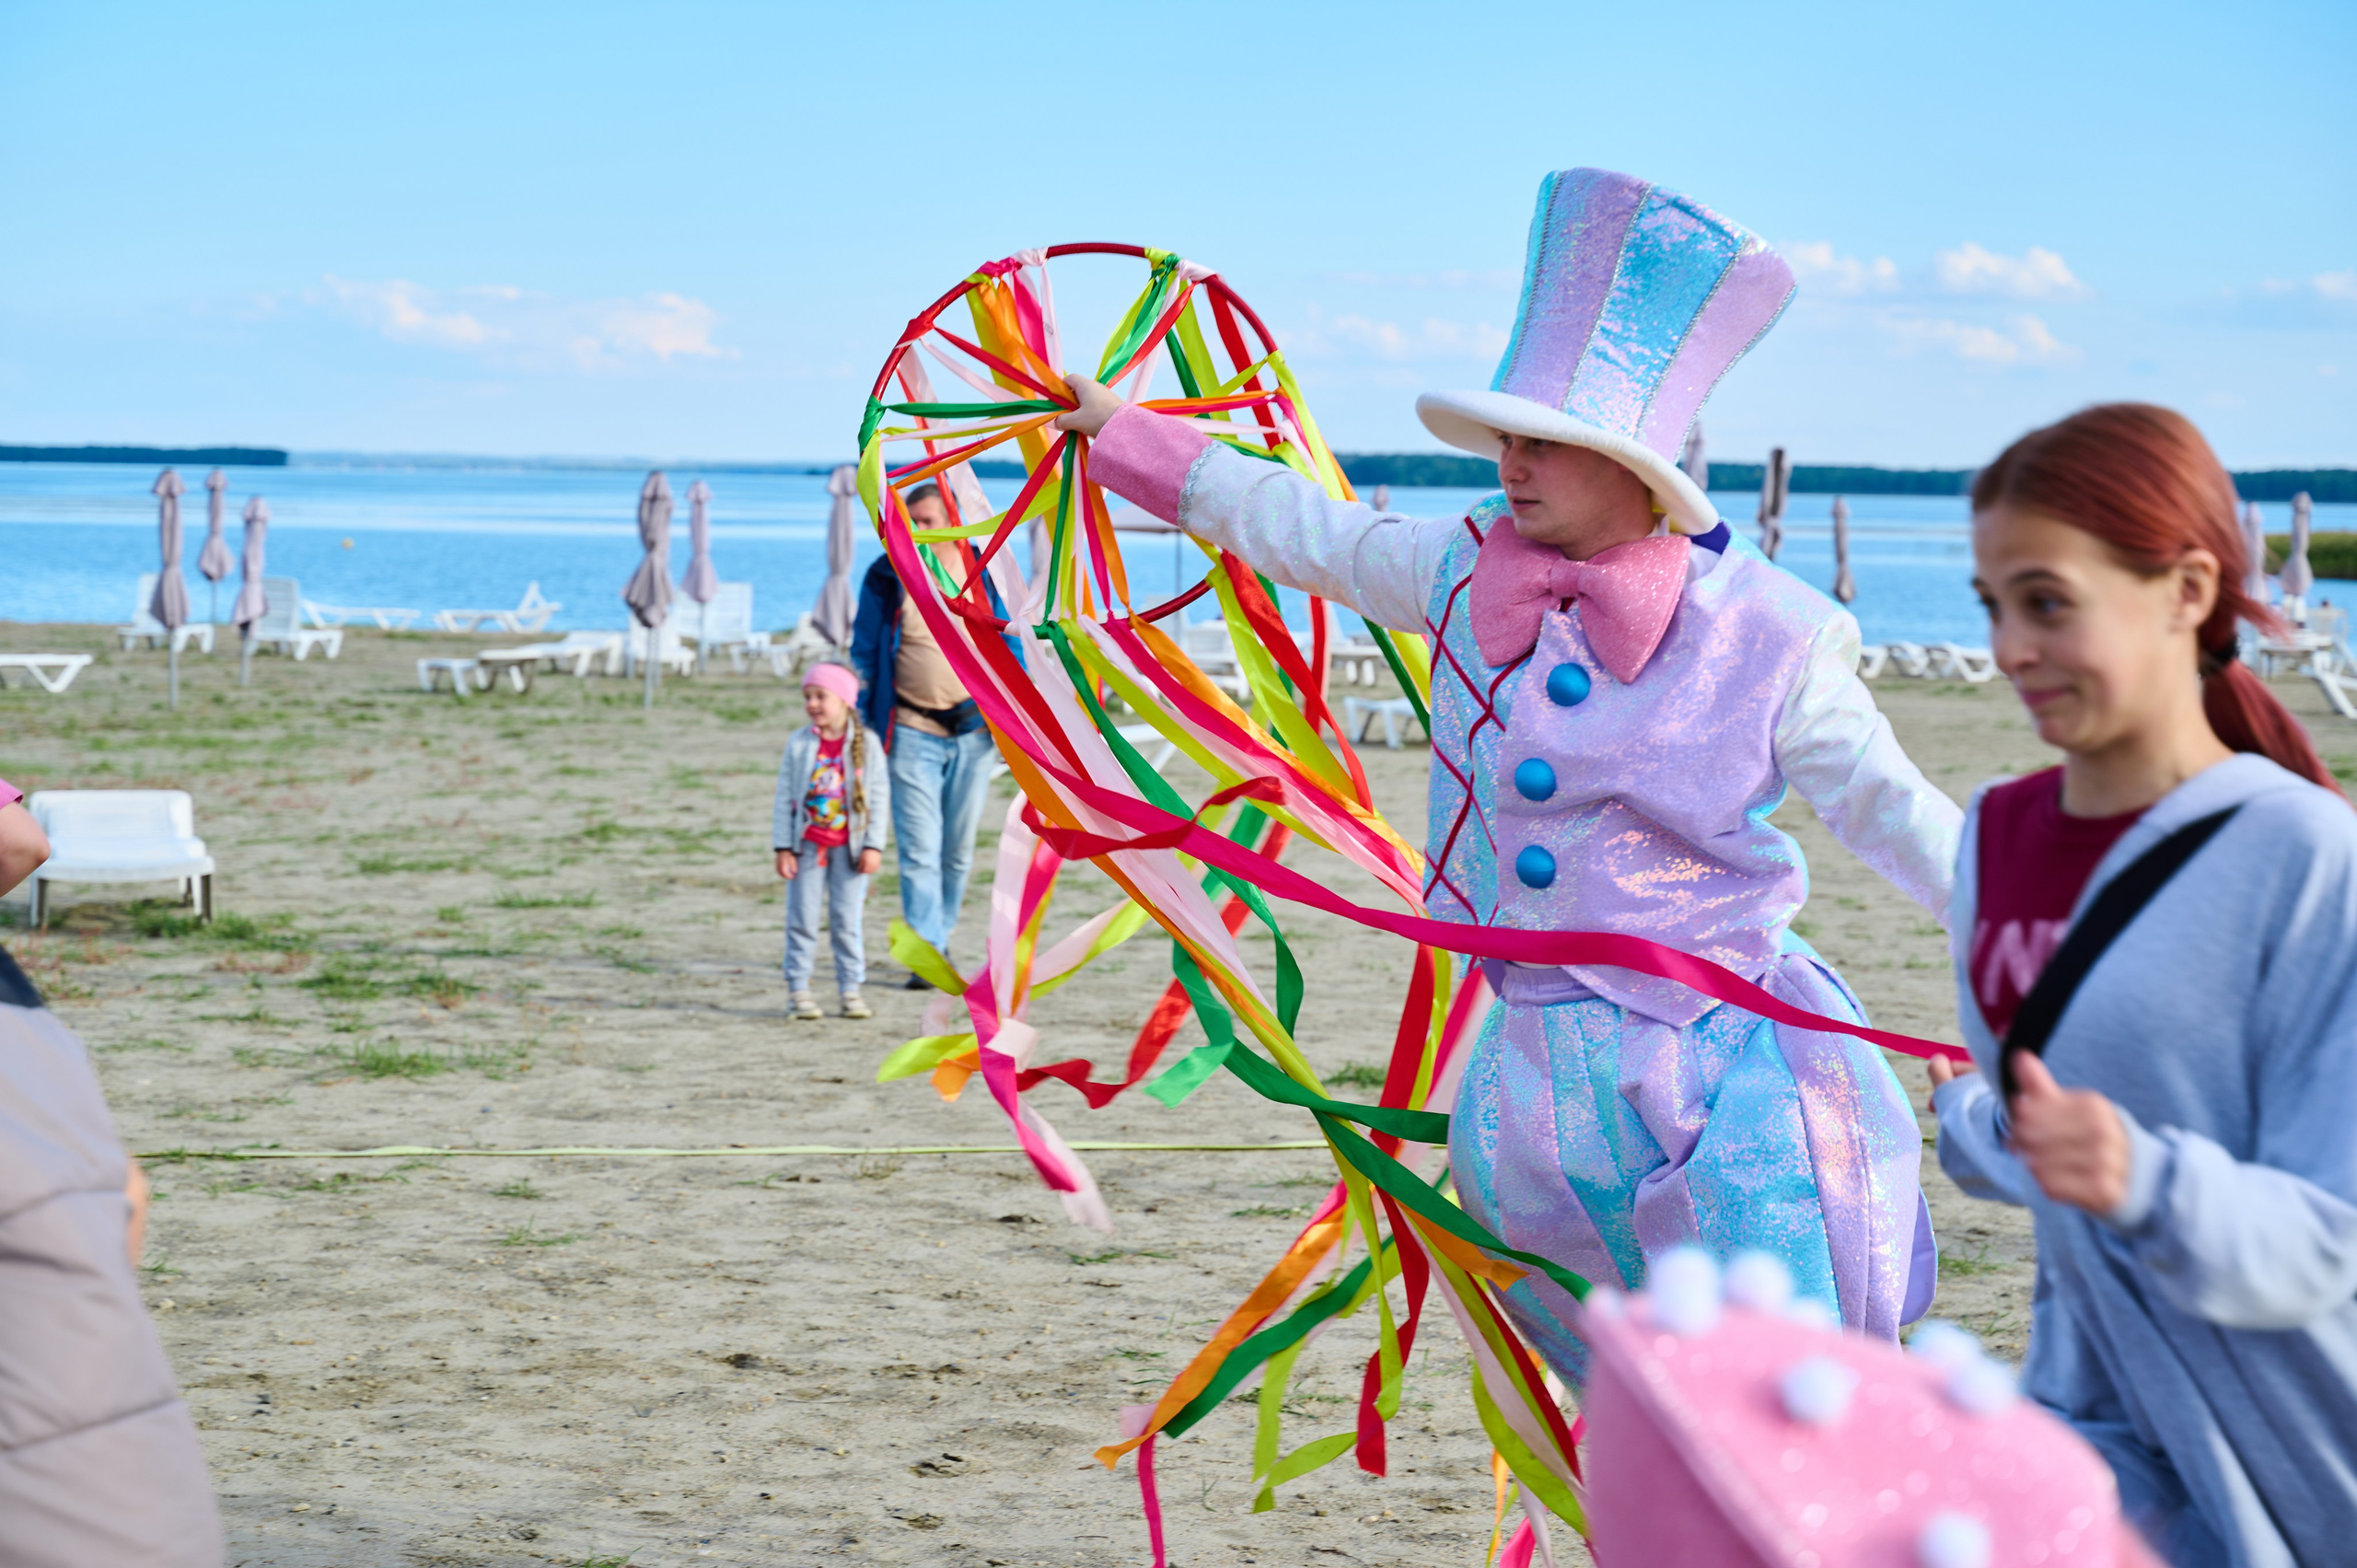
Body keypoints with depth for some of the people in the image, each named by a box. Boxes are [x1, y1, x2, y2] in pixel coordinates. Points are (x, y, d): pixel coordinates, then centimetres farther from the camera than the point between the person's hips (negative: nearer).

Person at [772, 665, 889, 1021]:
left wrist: (873, 845, -6)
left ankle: (851, 989, 12)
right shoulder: (799, 744, 0)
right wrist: (783, 847, -3)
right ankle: (798, 989, 10)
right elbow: (785, 796, 2)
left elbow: (879, 795, -1)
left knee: (847, 919, 4)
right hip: (806, 845, 1)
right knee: (803, 919, 3)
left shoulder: (865, 744, -3)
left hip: (849, 846, -1)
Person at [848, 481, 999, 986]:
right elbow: (864, 654, 6)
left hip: (973, 732, 2)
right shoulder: (885, 577, 1)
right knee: (919, 848, -9)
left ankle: (941, 935, 26)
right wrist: (867, 719, 1)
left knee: (959, 848, 9)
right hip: (912, 732, -2)